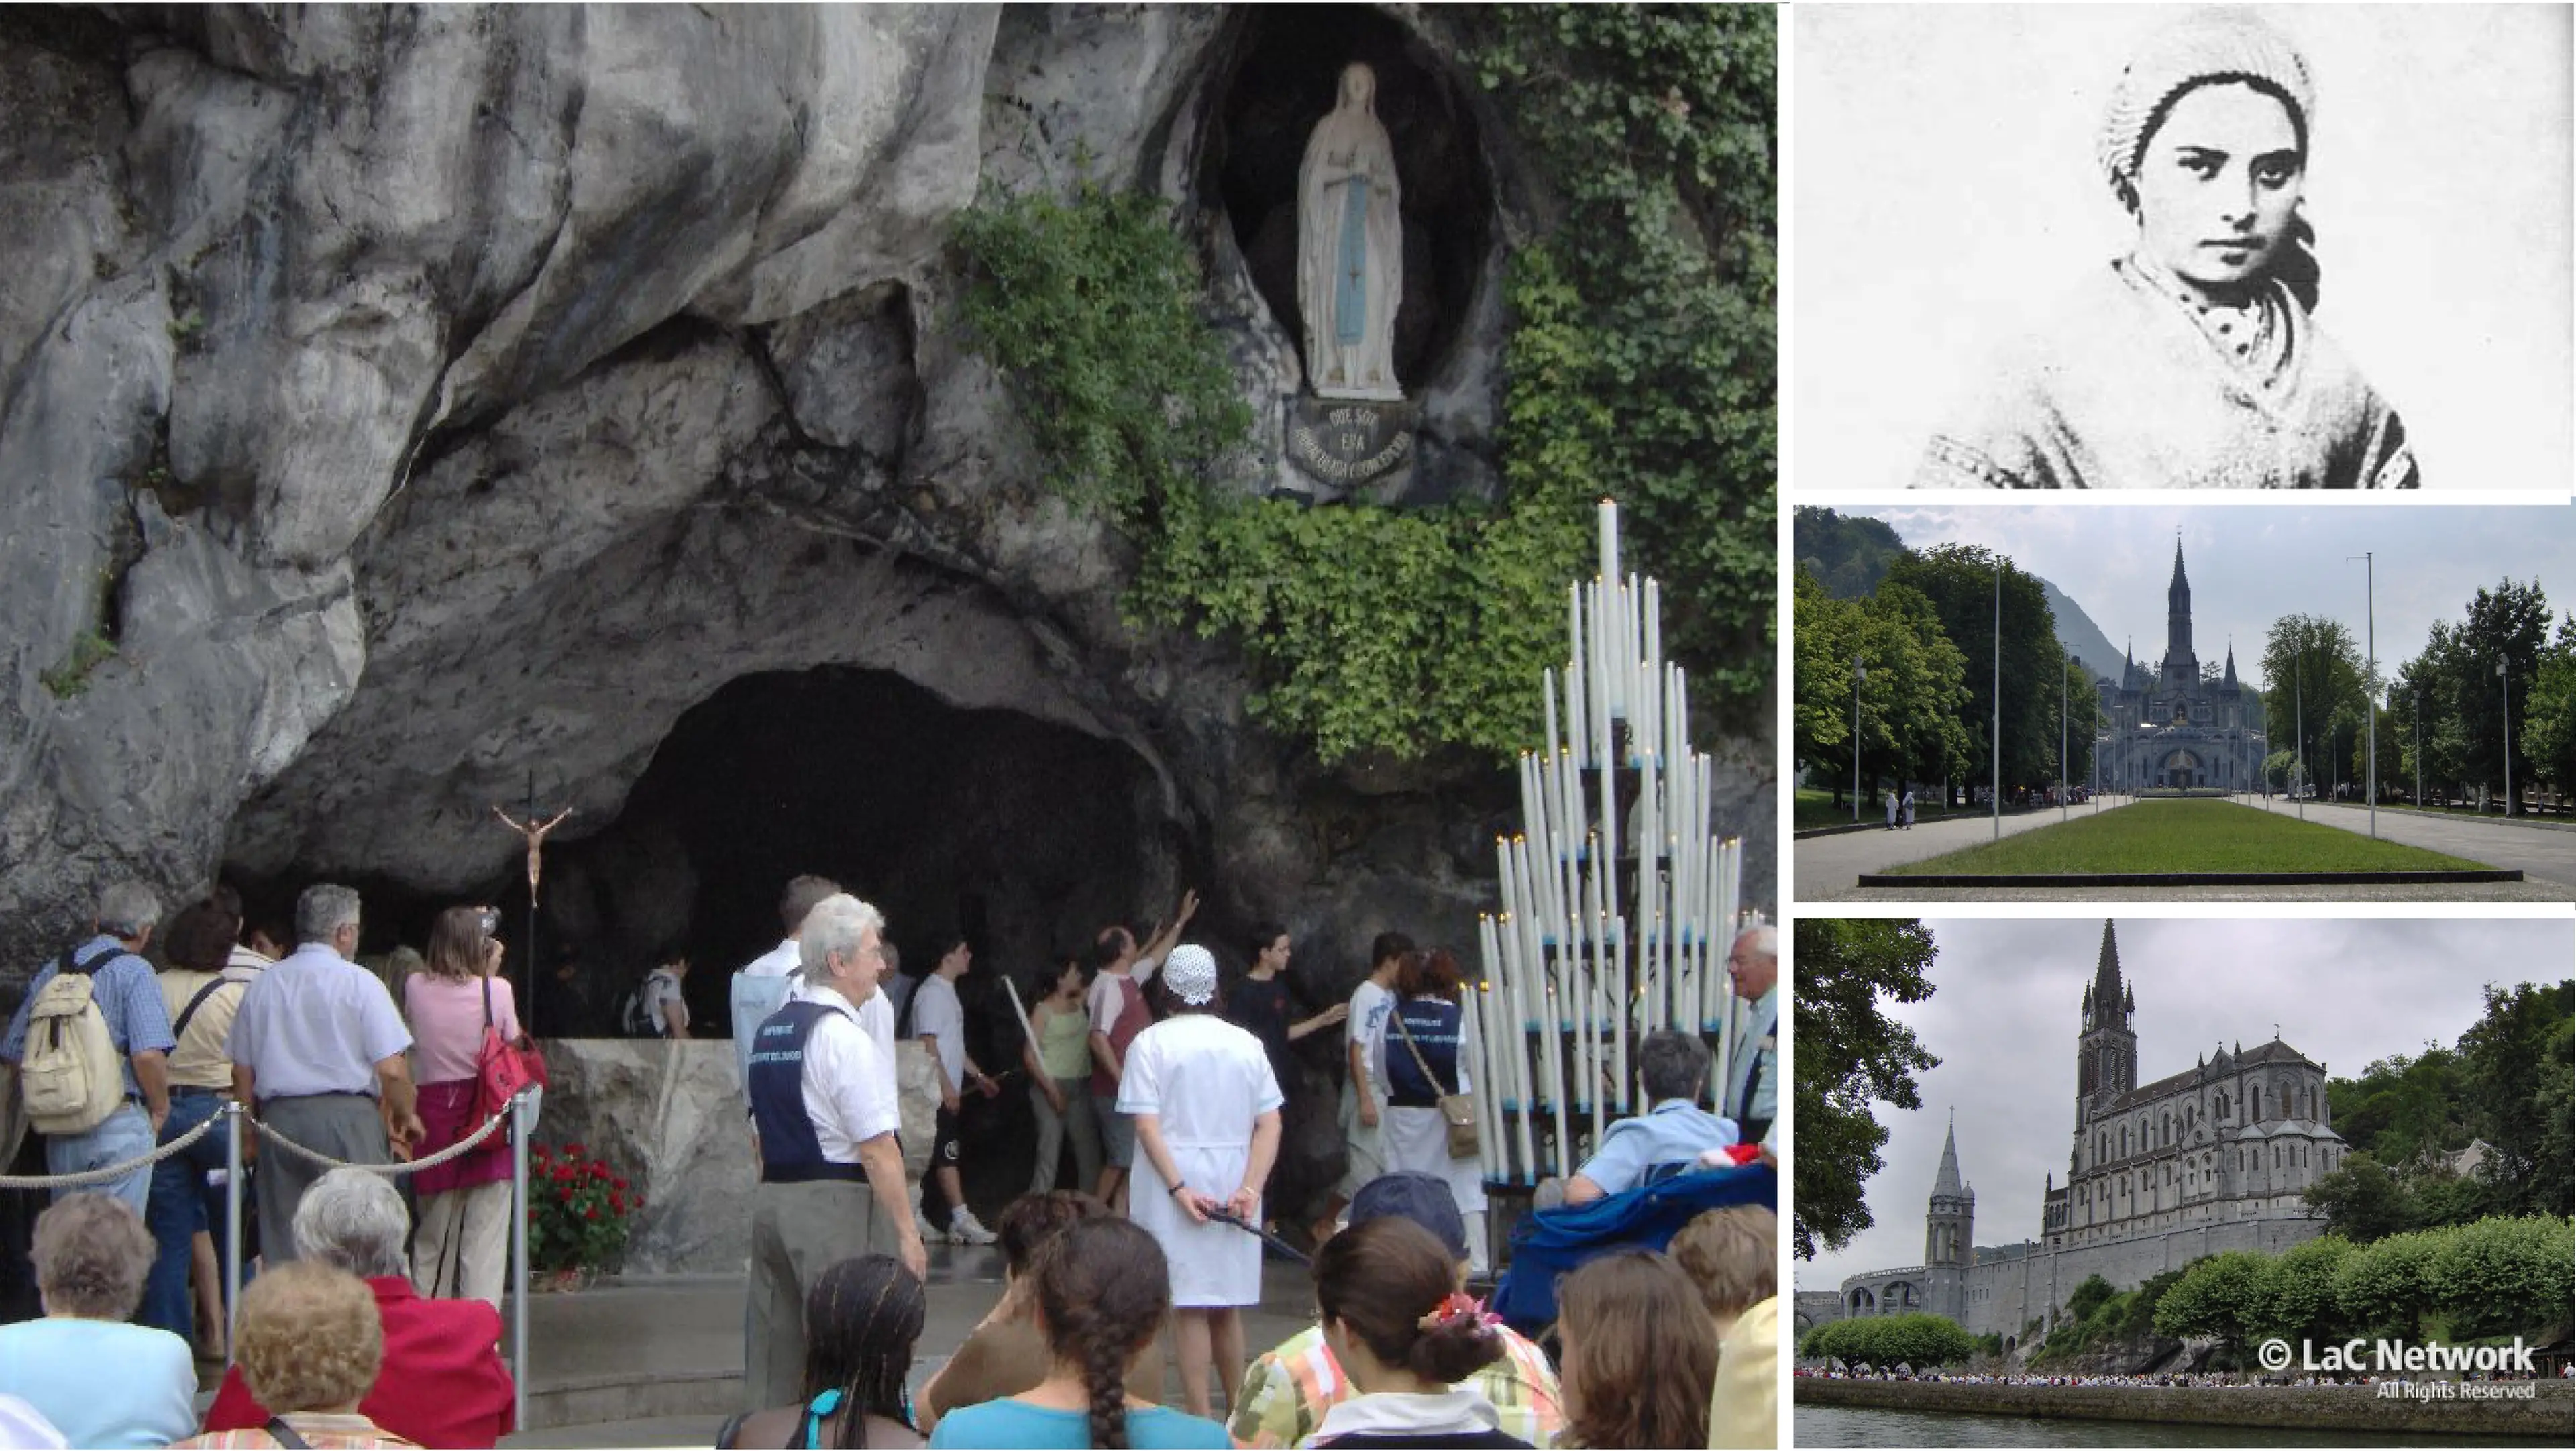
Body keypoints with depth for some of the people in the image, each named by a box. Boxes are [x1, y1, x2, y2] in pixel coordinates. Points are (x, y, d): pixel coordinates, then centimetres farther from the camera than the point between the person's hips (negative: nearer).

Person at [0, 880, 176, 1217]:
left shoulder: (49, 974, 12)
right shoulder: (134, 971, -7)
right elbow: (148, 1054, -17)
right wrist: (160, 1108, -1)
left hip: (58, 1135, 6)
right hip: (119, 1123, -6)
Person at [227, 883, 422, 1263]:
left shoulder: (262, 986, 9)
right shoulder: (359, 983, -4)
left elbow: (242, 1072, 13)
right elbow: (392, 1070, -9)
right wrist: (407, 1116, 8)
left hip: (280, 1121, 4)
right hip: (348, 1118, -4)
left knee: (283, 1241, 6)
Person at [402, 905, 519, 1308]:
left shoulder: (416, 987, -3)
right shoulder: (496, 989, -9)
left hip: (435, 1113, 3)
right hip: (486, 1119, -3)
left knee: (433, 1236, 14)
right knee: (485, 1237, 1)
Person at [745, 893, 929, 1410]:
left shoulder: (772, 1030, 14)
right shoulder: (843, 1036, -12)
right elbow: (878, 1149, -16)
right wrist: (906, 1232, -12)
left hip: (771, 1195, 9)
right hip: (834, 1203, -8)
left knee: (773, 1356, 12)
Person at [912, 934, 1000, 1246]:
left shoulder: (948, 992, 18)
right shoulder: (932, 992, -13)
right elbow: (928, 1044, -19)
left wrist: (978, 1076, 25)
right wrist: (946, 1085, -22)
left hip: (948, 1092, 10)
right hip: (939, 1092, -10)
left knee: (932, 1158, 9)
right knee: (946, 1155, -11)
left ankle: (919, 1219, 11)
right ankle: (961, 1219, -14)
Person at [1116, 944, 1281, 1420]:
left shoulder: (1151, 1043, -6)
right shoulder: (1246, 1044, 4)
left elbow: (1148, 1124, -14)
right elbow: (1270, 1124, -2)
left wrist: (1178, 1188, -17)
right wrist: (1250, 1189, -8)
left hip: (1179, 1184, -4)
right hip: (1234, 1183, 4)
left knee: (1189, 1307, 1)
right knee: (1227, 1305, 16)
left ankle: (1200, 1419, 1)